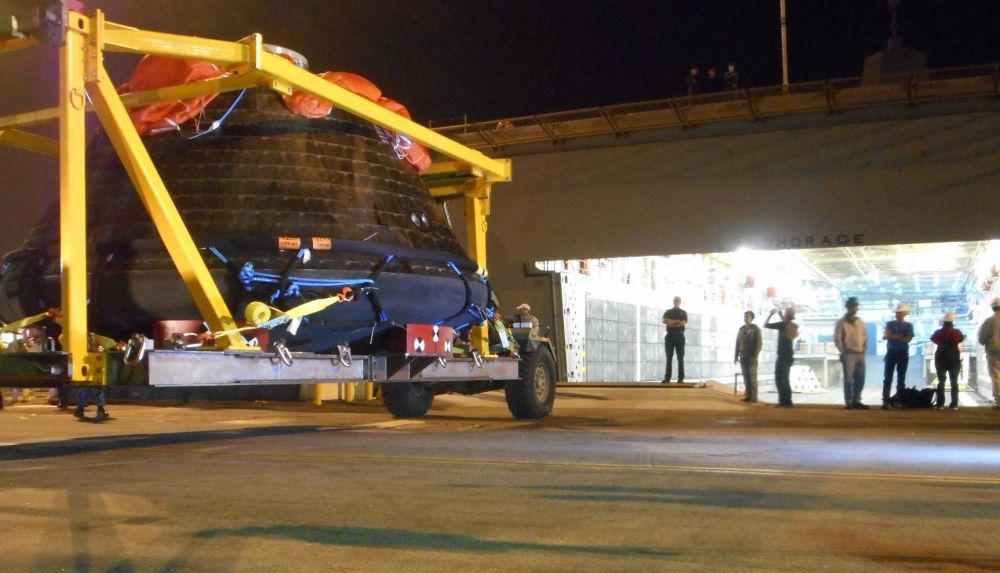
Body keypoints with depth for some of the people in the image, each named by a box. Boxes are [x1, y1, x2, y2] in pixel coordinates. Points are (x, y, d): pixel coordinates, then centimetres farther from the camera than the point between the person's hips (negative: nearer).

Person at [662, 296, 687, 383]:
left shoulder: (683, 312, 11)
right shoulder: (668, 312, 14)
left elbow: (684, 323, -7)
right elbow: (665, 321, -5)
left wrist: (671, 322, -7)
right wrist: (677, 322, -11)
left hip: (679, 336, -1)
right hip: (670, 336, 1)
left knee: (680, 358, -3)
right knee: (669, 358, -2)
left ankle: (681, 378, -4)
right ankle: (667, 378, -3)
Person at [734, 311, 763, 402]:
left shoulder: (756, 329, -3)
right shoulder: (741, 329, 13)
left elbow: (759, 343, -10)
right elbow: (737, 343, 14)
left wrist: (755, 356, -17)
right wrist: (736, 355, 8)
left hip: (751, 357, -5)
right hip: (743, 357, 5)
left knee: (752, 377, -6)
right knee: (746, 377, 4)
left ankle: (753, 397, -6)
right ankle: (748, 396, 8)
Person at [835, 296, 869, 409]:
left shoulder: (860, 322, 14)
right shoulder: (841, 322, -3)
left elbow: (865, 335, 20)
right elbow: (837, 339, -6)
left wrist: (864, 347, 8)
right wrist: (843, 352, -10)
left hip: (860, 354, 6)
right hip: (849, 354, -6)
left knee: (860, 379, 7)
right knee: (848, 379, -4)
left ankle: (856, 401, 16)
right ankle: (848, 402, -1)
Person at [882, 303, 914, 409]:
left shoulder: (908, 326, 6)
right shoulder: (890, 324, 7)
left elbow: (909, 339, -8)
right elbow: (885, 336, -8)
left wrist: (893, 336, -11)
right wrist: (901, 337, -14)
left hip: (903, 354, 0)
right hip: (891, 352, 0)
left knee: (901, 379, 3)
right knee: (888, 377, -6)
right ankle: (885, 401, -9)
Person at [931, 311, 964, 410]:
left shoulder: (938, 332, -8)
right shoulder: (957, 332, -8)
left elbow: (932, 339, 12)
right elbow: (961, 339, 13)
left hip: (941, 359, 0)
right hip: (954, 358, 0)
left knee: (941, 381, 8)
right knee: (954, 382, 7)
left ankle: (940, 404, 1)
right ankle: (954, 404, 2)